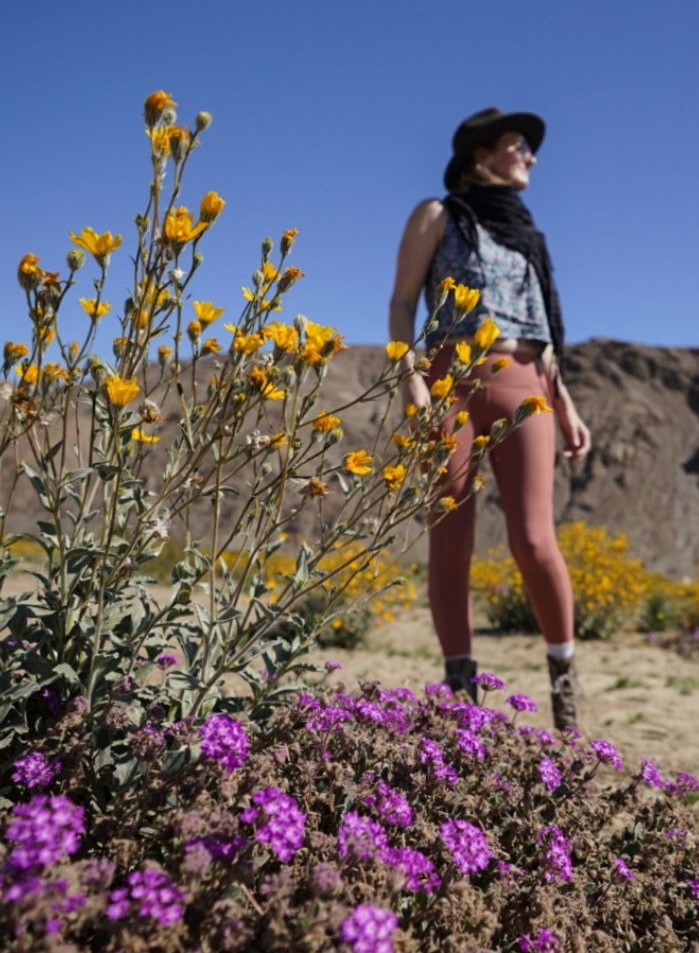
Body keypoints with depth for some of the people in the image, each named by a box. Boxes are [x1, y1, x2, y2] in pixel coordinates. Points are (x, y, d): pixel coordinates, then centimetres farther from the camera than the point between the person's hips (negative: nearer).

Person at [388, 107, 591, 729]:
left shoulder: (526, 232, 26)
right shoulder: (438, 214, 13)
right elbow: (402, 303, 4)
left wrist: (566, 404, 12)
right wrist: (409, 376, -13)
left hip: (522, 388, 3)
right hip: (452, 381, -2)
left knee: (533, 540, -13)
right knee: (450, 544, -5)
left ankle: (563, 668, 6)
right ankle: (462, 689, 3)